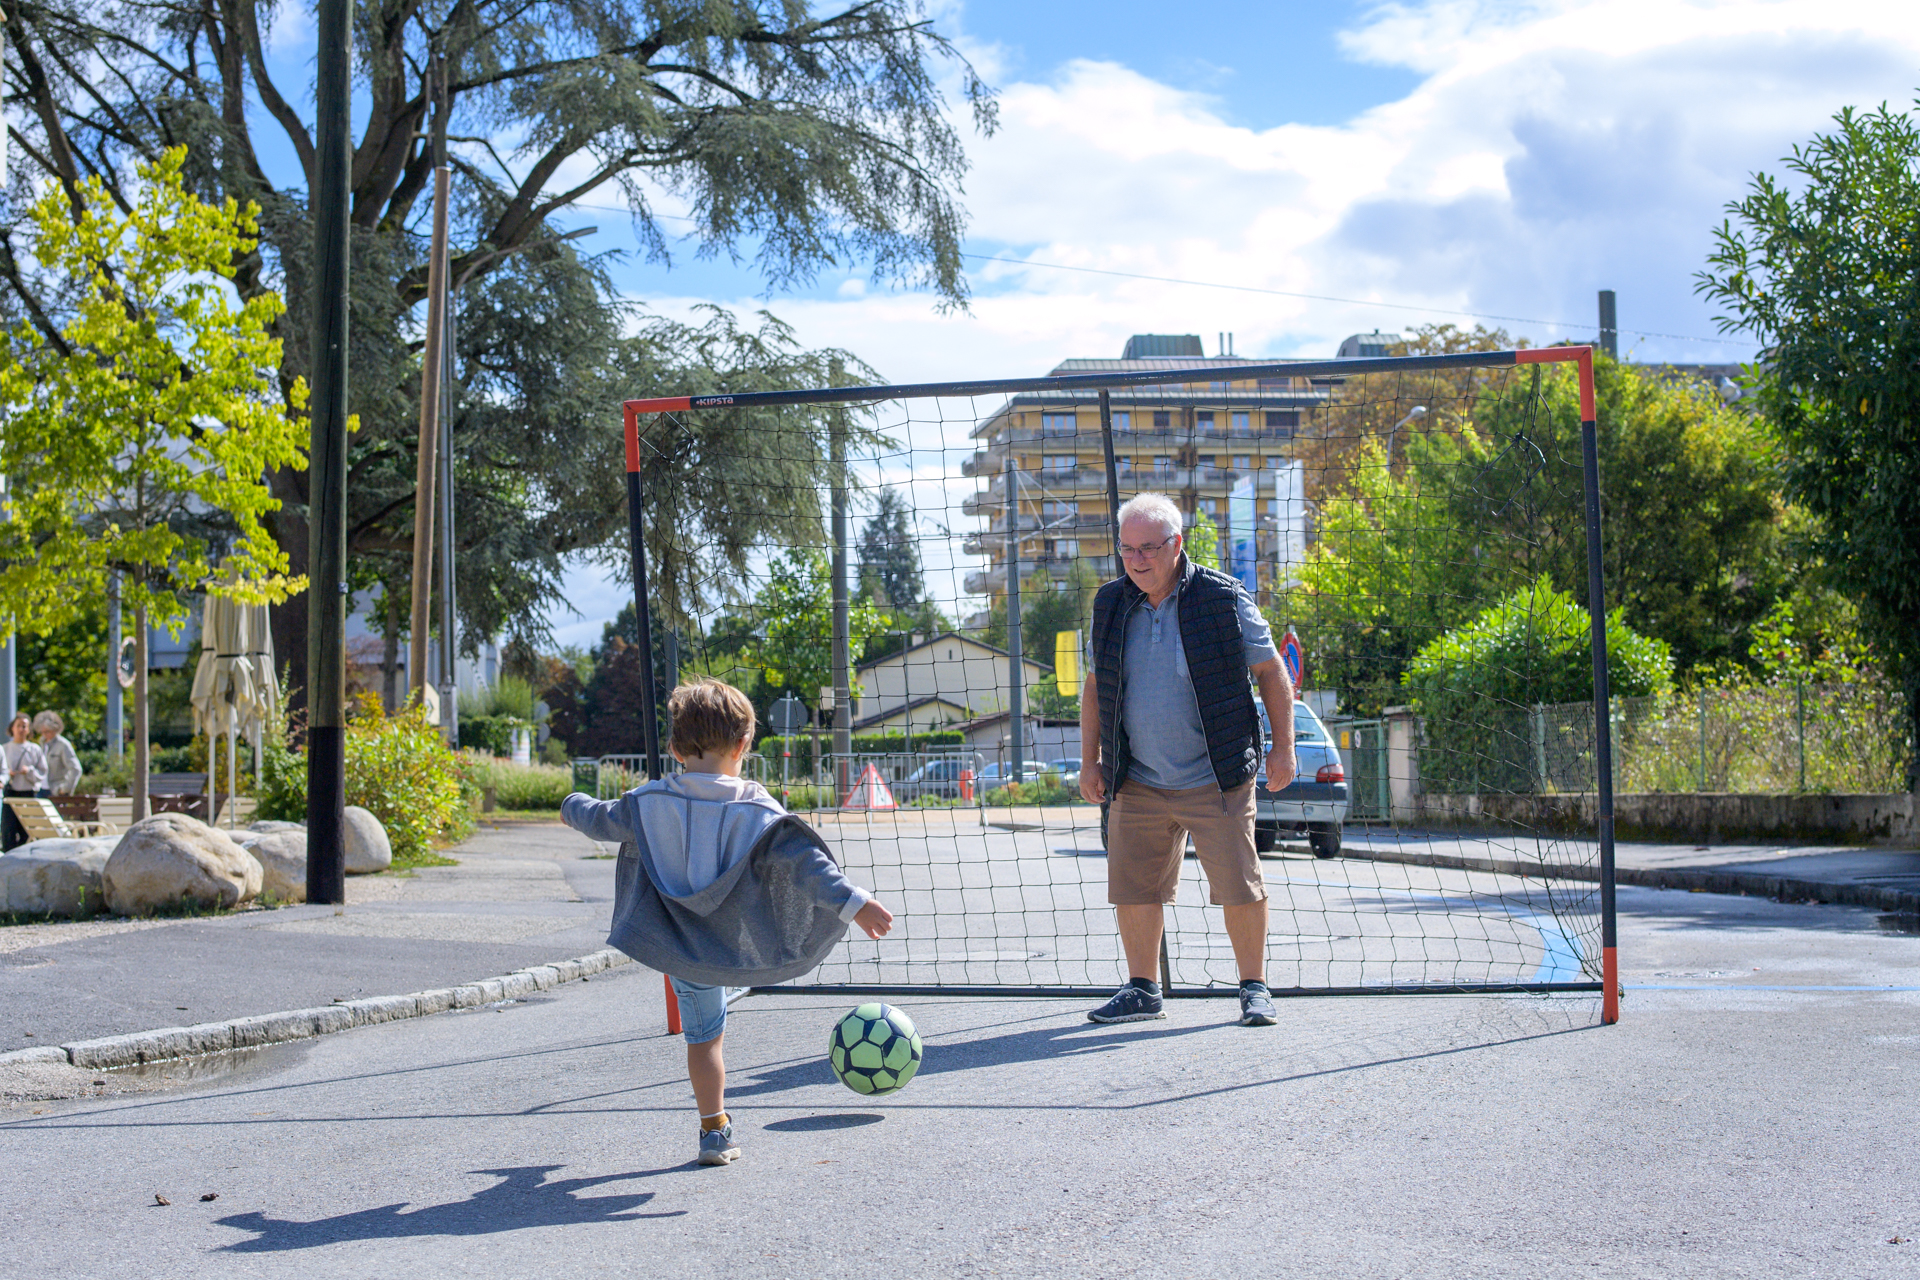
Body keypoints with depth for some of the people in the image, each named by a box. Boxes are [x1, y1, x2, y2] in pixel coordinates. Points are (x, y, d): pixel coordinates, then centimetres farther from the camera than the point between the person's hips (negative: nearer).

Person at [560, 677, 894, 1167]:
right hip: (739, 943, -2)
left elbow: (600, 820, 8)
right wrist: (854, 902, -28)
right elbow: (803, 860, -26)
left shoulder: (648, 804, -9)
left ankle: (716, 1131, 19)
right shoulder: (757, 810, -18)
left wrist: (573, 806, 31)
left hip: (680, 944, 2)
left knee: (703, 1034, 14)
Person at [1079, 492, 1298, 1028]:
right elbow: (1095, 685, 15)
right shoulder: (1111, 604, 5)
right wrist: (1090, 761, 12)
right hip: (1136, 785, 4)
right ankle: (1143, 990, 20)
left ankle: (1255, 989, 13)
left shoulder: (1223, 599, -7)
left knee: (1239, 887, -3)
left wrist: (1283, 747, -2)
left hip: (1216, 782, -4)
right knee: (1132, 889, 5)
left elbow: (1270, 671, 1)